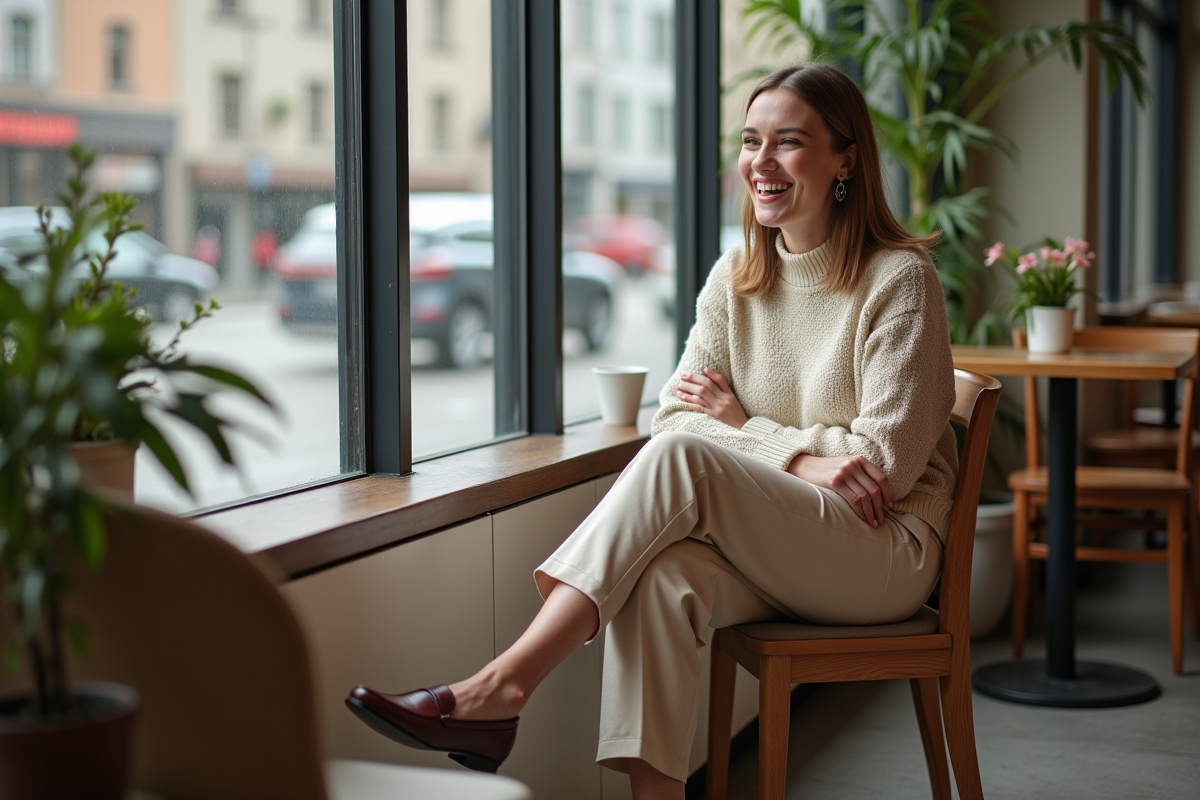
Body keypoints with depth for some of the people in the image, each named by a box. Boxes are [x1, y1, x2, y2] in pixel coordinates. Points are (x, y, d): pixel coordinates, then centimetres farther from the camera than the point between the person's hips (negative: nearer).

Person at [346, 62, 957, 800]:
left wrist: (742, 427, -4)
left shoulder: (900, 278, -7)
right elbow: (676, 414, 1)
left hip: (888, 555, -5)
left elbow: (889, 461, -11)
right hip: (772, 551, 5)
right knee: (662, 574, -32)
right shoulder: (737, 278, 10)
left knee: (681, 457, -29)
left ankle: (502, 687, -34)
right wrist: (795, 456, -16)